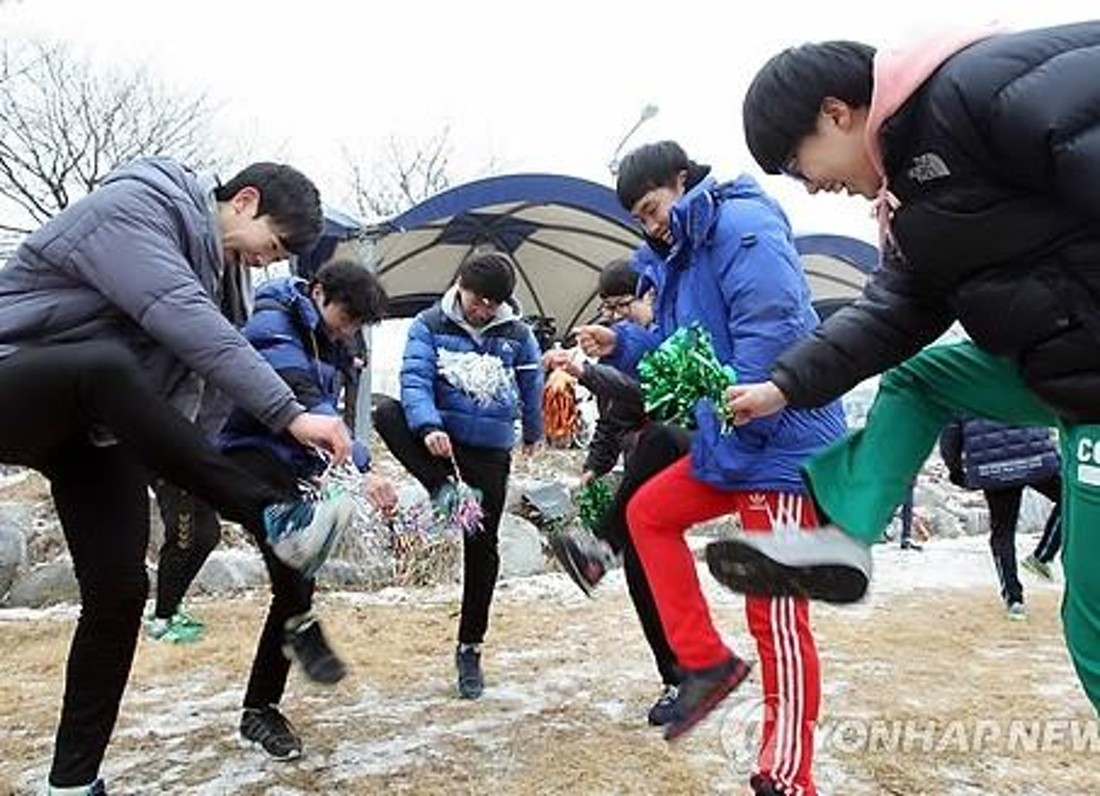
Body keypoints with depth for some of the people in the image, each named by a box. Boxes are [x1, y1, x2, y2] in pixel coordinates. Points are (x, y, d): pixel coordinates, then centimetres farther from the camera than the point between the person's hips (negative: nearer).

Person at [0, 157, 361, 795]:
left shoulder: (203, 256, 12)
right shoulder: (131, 205, -17)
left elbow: (178, 368, 9)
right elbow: (184, 321, -32)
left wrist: (175, 465, -3)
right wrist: (289, 413, -38)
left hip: (94, 425, 8)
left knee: (118, 589, -4)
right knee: (107, 366, -41)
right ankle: (275, 519, -43)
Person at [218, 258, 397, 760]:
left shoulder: (327, 345, 17)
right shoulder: (273, 326, -11)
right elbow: (304, 403, -25)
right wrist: (359, 468, -33)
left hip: (298, 469, 8)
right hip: (250, 454, -8)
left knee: (297, 581, 3)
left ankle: (260, 709, 14)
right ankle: (302, 626, -32)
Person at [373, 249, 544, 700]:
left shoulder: (516, 334, 2)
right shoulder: (430, 326, -2)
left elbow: (532, 386, 18)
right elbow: (415, 379, -14)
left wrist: (533, 433, 32)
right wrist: (429, 427, -33)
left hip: (491, 450, 1)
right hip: (441, 438, 0)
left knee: (481, 545, 3)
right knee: (386, 413, -29)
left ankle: (470, 647, 17)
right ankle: (444, 491, -25)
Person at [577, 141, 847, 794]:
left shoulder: (741, 223, -10)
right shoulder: (688, 251, 20)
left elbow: (772, 328, -23)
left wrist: (728, 433, -21)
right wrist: (621, 344, 11)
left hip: (780, 447, -10)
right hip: (730, 447, 11)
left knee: (776, 616, -5)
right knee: (649, 512, 18)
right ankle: (708, 662, 18)